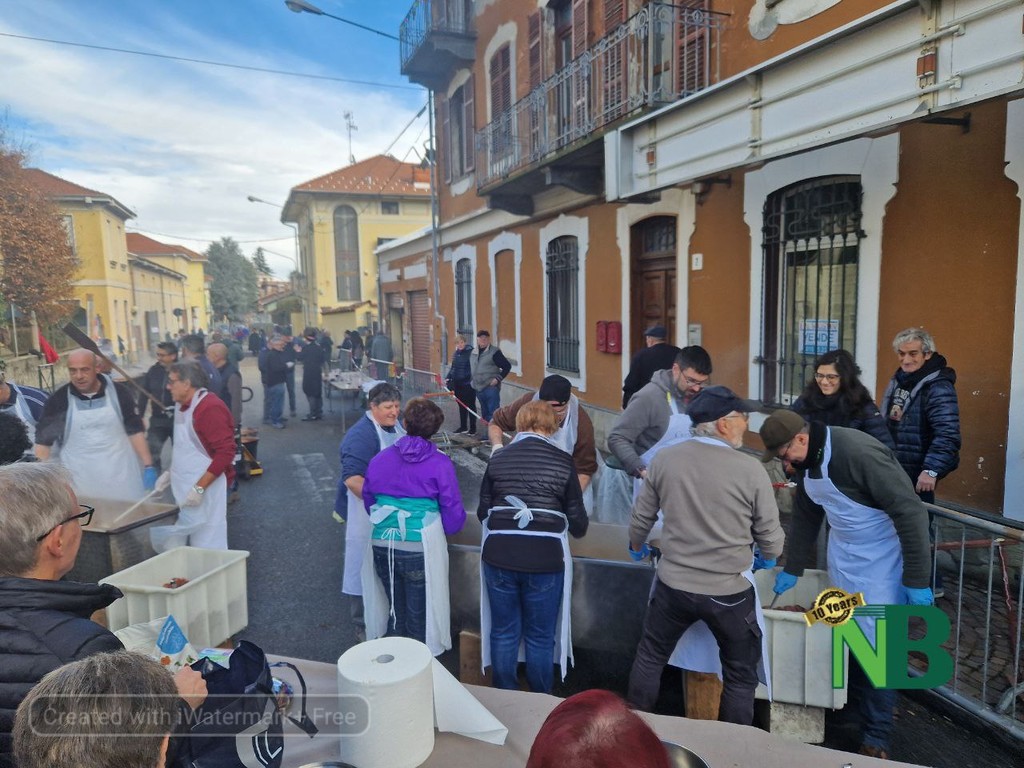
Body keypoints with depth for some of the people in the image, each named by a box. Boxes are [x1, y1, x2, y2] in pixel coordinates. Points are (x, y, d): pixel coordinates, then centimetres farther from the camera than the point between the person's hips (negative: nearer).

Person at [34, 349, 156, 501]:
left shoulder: (117, 392, -5)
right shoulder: (59, 399, -4)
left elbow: (135, 430, -2)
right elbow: (43, 439, 1)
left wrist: (148, 466, -6)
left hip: (121, 475, 0)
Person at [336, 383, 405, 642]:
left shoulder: (396, 426, 5)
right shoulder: (362, 434, -21)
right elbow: (352, 478, -29)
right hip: (366, 513, -8)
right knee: (365, 567, 6)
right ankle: (364, 627, 21)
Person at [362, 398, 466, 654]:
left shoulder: (379, 460, 3)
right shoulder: (440, 464, -8)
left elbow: (368, 501, 14)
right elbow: (454, 513, -7)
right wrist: (446, 528, 15)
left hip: (381, 546, 4)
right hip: (420, 549, -4)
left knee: (396, 613, 22)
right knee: (419, 620, 12)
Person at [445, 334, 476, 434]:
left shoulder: (471, 352, -12)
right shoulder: (455, 353, 10)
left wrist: (473, 379, -24)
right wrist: (448, 378, 10)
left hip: (468, 384, -6)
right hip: (457, 384, 6)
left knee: (470, 406, 5)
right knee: (461, 405, 14)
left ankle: (473, 427, 15)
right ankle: (463, 426, 25)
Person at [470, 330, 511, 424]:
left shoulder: (494, 352, -6)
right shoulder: (473, 353, 13)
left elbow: (507, 366, -7)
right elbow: (471, 369, 25)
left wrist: (498, 378, -13)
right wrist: (473, 380, 14)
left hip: (491, 388, -7)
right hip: (479, 388, 7)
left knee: (493, 413, -9)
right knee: (484, 414, 13)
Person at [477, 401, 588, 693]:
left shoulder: (498, 458, 5)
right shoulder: (562, 461, -3)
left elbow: (483, 512, 12)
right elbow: (577, 520, 1)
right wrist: (578, 527, 25)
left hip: (499, 557, 2)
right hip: (544, 559, -2)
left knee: (503, 632, 18)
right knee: (540, 637, 15)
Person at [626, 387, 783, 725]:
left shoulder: (664, 458, -7)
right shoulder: (750, 469, -16)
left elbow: (641, 517, 5)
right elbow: (770, 536, -6)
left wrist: (636, 547, 26)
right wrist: (768, 559, 18)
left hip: (673, 586, 3)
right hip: (730, 592, -2)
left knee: (649, 658, 24)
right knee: (740, 676, 20)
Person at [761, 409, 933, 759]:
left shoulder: (859, 452, -29)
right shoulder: (806, 463, -2)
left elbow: (911, 511, -25)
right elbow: (805, 517, 12)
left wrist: (916, 580, -21)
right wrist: (792, 570, 17)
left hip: (882, 561, -7)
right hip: (842, 558, 7)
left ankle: (876, 737, 17)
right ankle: (854, 706, 36)